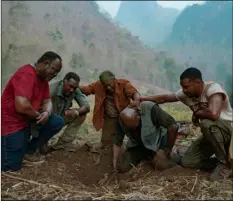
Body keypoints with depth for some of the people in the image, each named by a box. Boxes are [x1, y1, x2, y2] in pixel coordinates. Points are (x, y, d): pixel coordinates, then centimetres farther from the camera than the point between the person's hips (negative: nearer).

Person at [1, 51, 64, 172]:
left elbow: (47, 101, 6)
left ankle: (29, 150, 8)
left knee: (58, 122, -4)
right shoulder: (26, 74, -24)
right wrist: (39, 115, -16)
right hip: (11, 122, -9)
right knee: (12, 166, -7)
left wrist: (46, 113, -17)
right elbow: (22, 106, -34)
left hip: (29, 119, 9)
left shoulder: (43, 78, 6)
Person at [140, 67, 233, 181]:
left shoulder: (213, 88, -27)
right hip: (212, 133, 6)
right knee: (187, 161, -6)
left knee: (207, 123, -39)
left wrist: (196, 113, -24)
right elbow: (164, 98, 2)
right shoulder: (186, 94, -6)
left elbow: (213, 114, -44)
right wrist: (141, 100, -5)